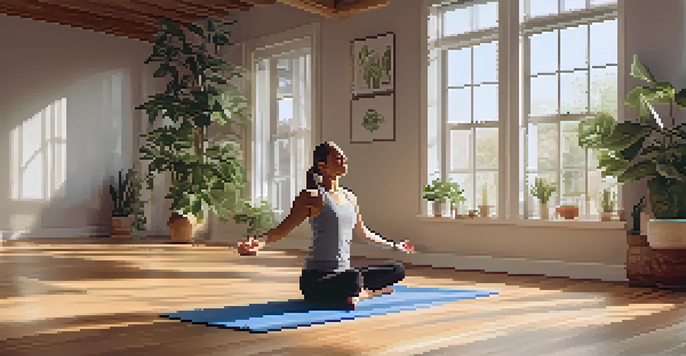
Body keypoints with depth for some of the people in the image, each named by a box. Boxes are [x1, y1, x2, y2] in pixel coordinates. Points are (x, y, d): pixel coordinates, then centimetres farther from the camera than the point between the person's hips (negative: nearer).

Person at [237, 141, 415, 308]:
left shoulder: (350, 198, 13)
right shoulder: (313, 197, -7)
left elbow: (362, 232, 28)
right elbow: (284, 228, -13)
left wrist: (393, 245, 38)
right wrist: (261, 241, -34)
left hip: (344, 272, 7)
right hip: (316, 278, -7)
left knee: (397, 270, 2)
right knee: (353, 278, -38)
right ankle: (369, 292, -7)